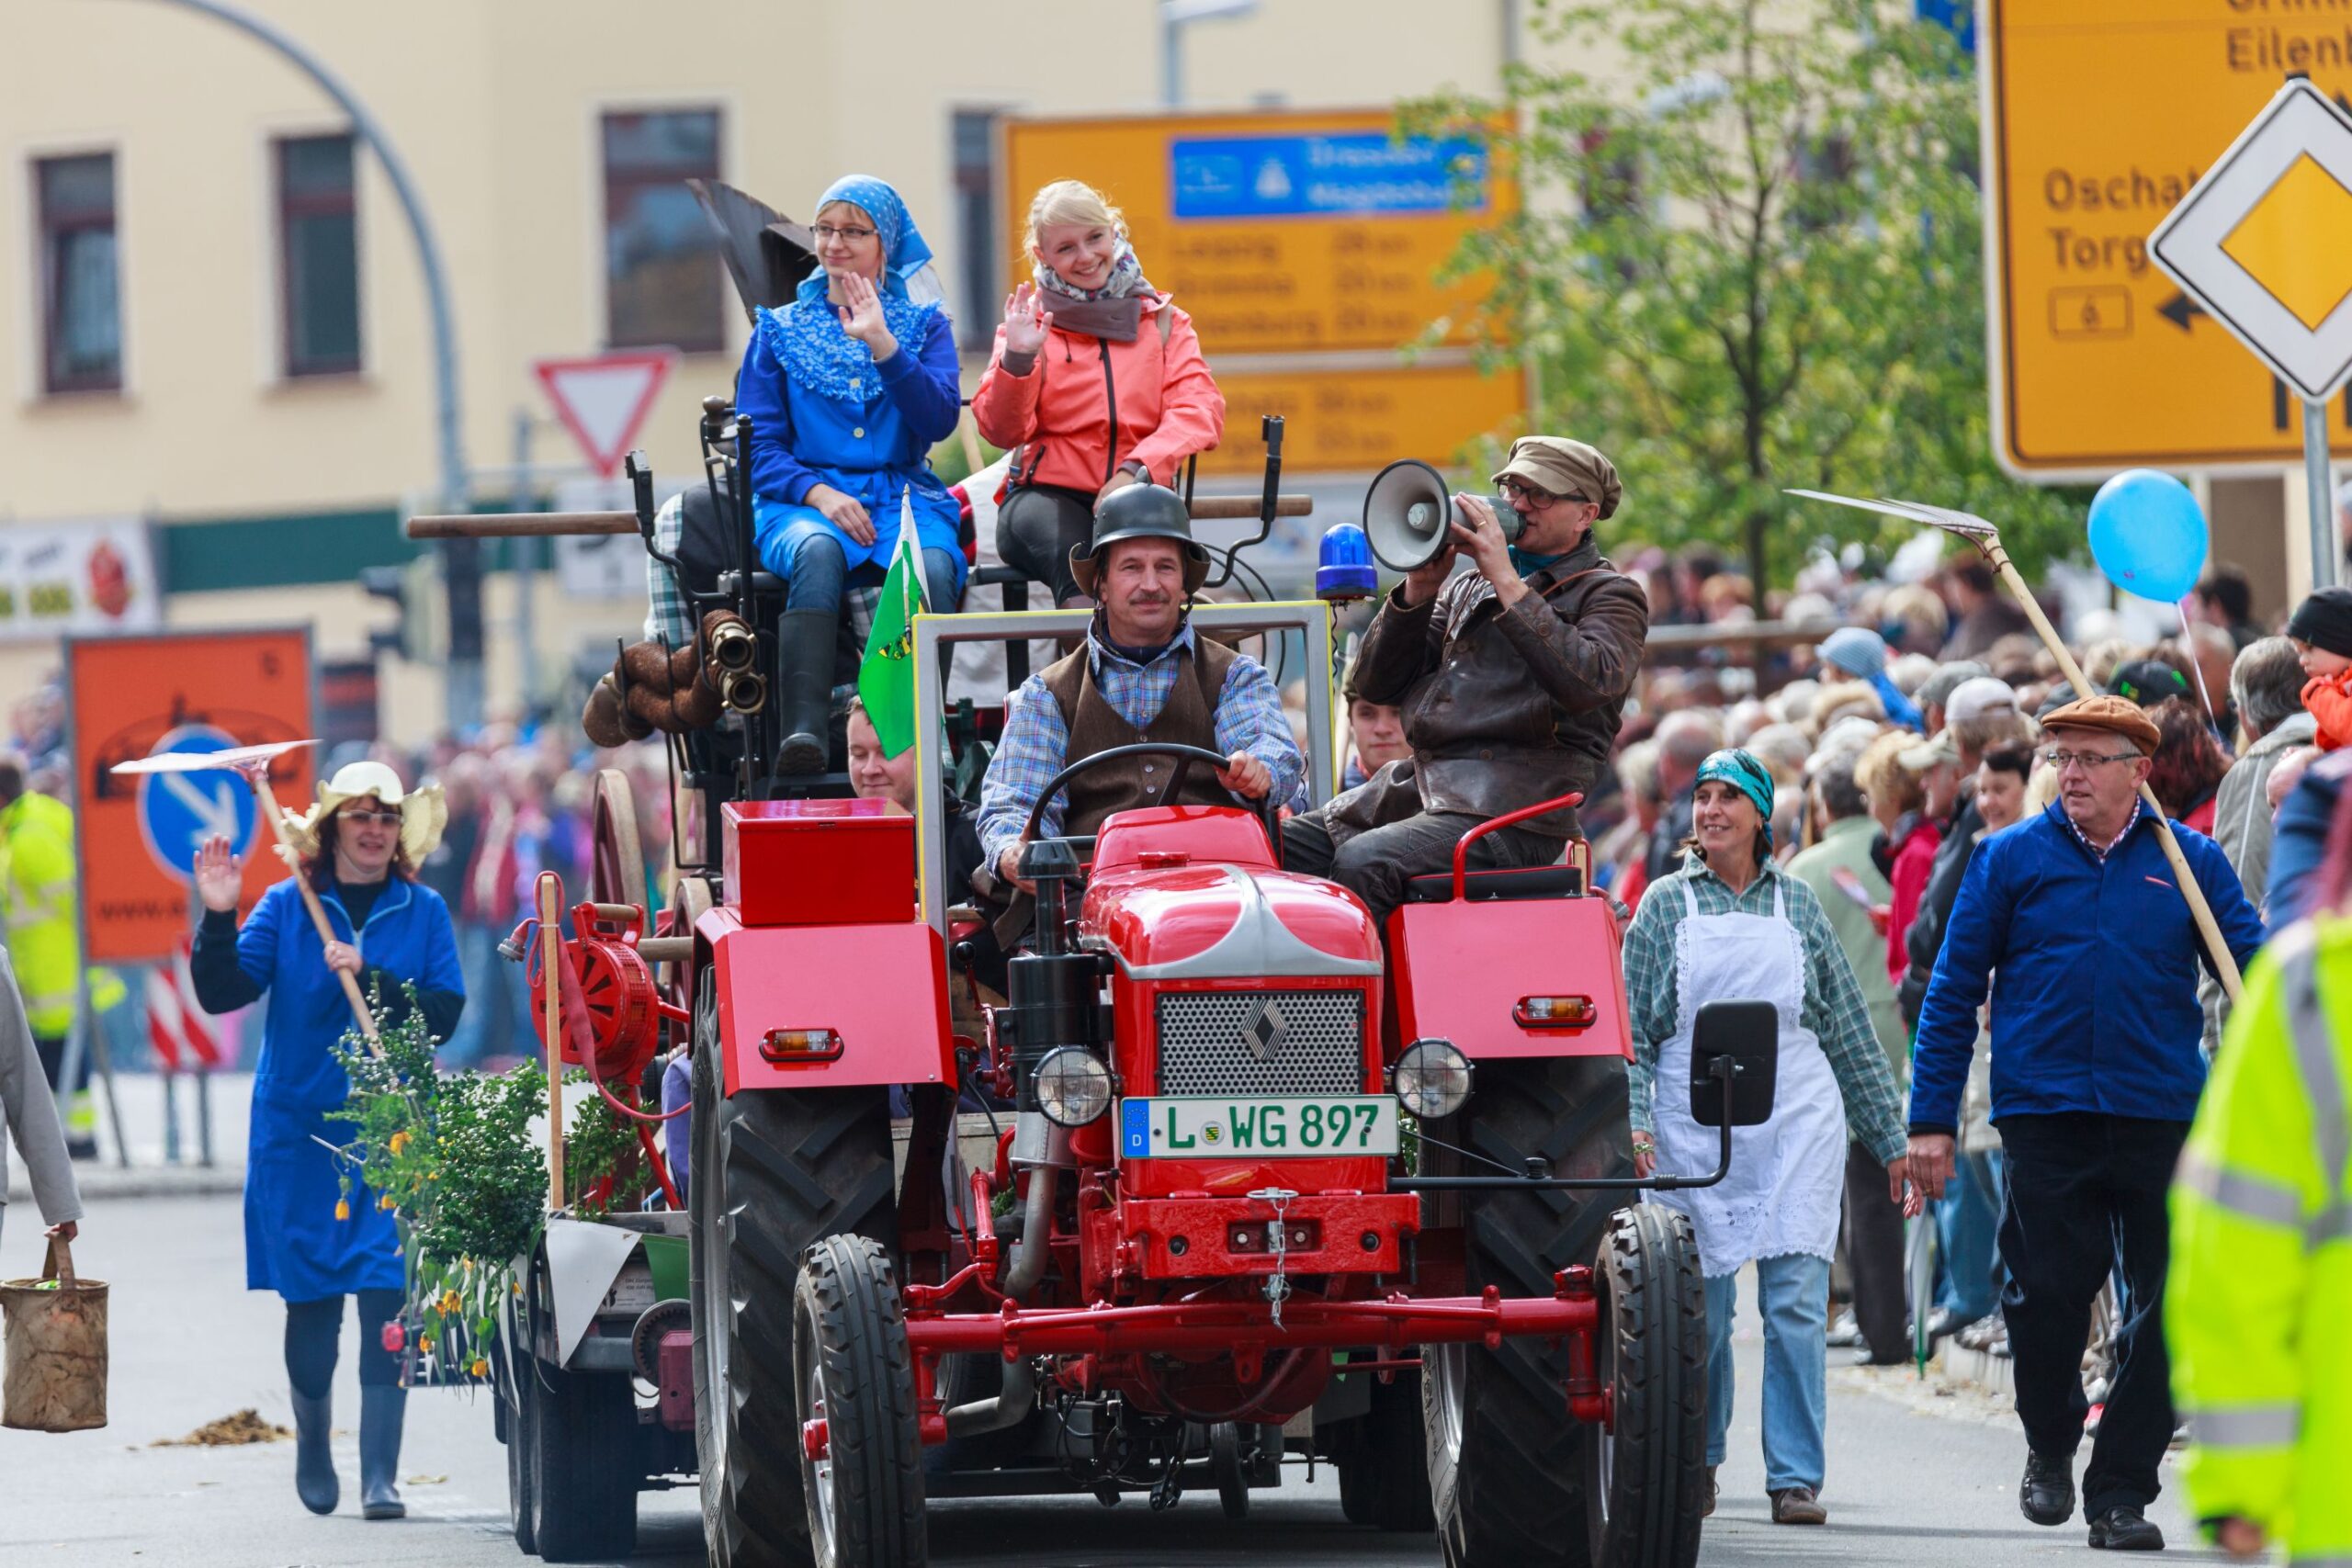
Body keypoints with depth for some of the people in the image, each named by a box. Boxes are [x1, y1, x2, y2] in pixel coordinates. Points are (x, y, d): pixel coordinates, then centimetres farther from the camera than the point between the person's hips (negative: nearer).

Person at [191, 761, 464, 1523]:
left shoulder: (423, 912, 4)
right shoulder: (287, 907, 3)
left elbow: (443, 1014, -4)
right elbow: (222, 991, -5)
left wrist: (370, 978, -16)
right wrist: (218, 919, -20)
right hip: (301, 1133, 1)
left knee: (386, 1298, -8)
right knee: (310, 1301, 7)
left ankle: (380, 1475, -7)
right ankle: (312, 1452, 29)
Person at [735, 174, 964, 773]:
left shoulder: (924, 324, 17)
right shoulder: (779, 330, 17)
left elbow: (940, 420, 0)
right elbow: (757, 446, 9)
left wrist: (883, 345, -13)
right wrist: (818, 494, -10)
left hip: (904, 497, 1)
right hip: (802, 499, 0)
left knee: (933, 564, -36)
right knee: (817, 552, -38)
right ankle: (803, 731, -51)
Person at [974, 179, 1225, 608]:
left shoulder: (1162, 319, 16)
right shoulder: (1033, 324, 13)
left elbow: (1201, 411, 1)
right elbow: (1001, 431, 2)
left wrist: (1136, 471, -16)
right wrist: (1017, 359, -18)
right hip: (1048, 495, -1)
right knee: (1073, 557, -38)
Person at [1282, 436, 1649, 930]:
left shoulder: (1611, 594, 7)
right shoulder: (1467, 588, 25)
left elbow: (1591, 682, -16)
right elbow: (1375, 684, 20)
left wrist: (1507, 583, -13)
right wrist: (1418, 590, 4)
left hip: (1512, 808, -7)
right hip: (1414, 786, 7)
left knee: (1363, 863, -33)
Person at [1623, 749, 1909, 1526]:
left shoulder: (1797, 904, 9)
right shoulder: (1664, 906, 7)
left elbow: (1850, 1031, 12)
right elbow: (1633, 1028, 5)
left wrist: (1890, 1136, 12)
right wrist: (1632, 1121, -9)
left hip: (1796, 1121, 0)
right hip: (1693, 1128, 0)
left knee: (1796, 1301, -9)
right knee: (1702, 1306, 4)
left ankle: (1795, 1476, -7)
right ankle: (1698, 1463, 22)